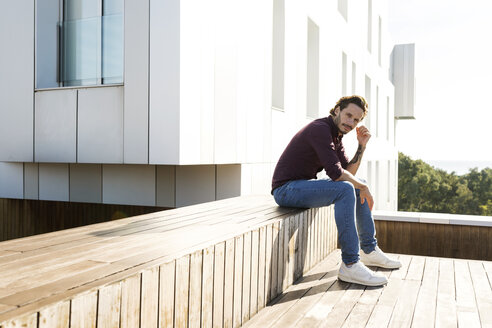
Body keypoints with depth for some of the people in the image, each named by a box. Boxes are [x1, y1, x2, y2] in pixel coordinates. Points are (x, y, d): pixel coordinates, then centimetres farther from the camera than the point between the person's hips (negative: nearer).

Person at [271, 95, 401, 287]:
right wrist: (362, 186, -11)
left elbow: (349, 173, 10)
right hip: (286, 189, -10)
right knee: (345, 190, -29)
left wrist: (362, 146, 0)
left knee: (359, 187, 13)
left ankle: (369, 251, 20)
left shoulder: (336, 137, 13)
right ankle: (350, 265, -27)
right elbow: (336, 172, -25)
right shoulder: (320, 128, -17)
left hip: (304, 186, 10)